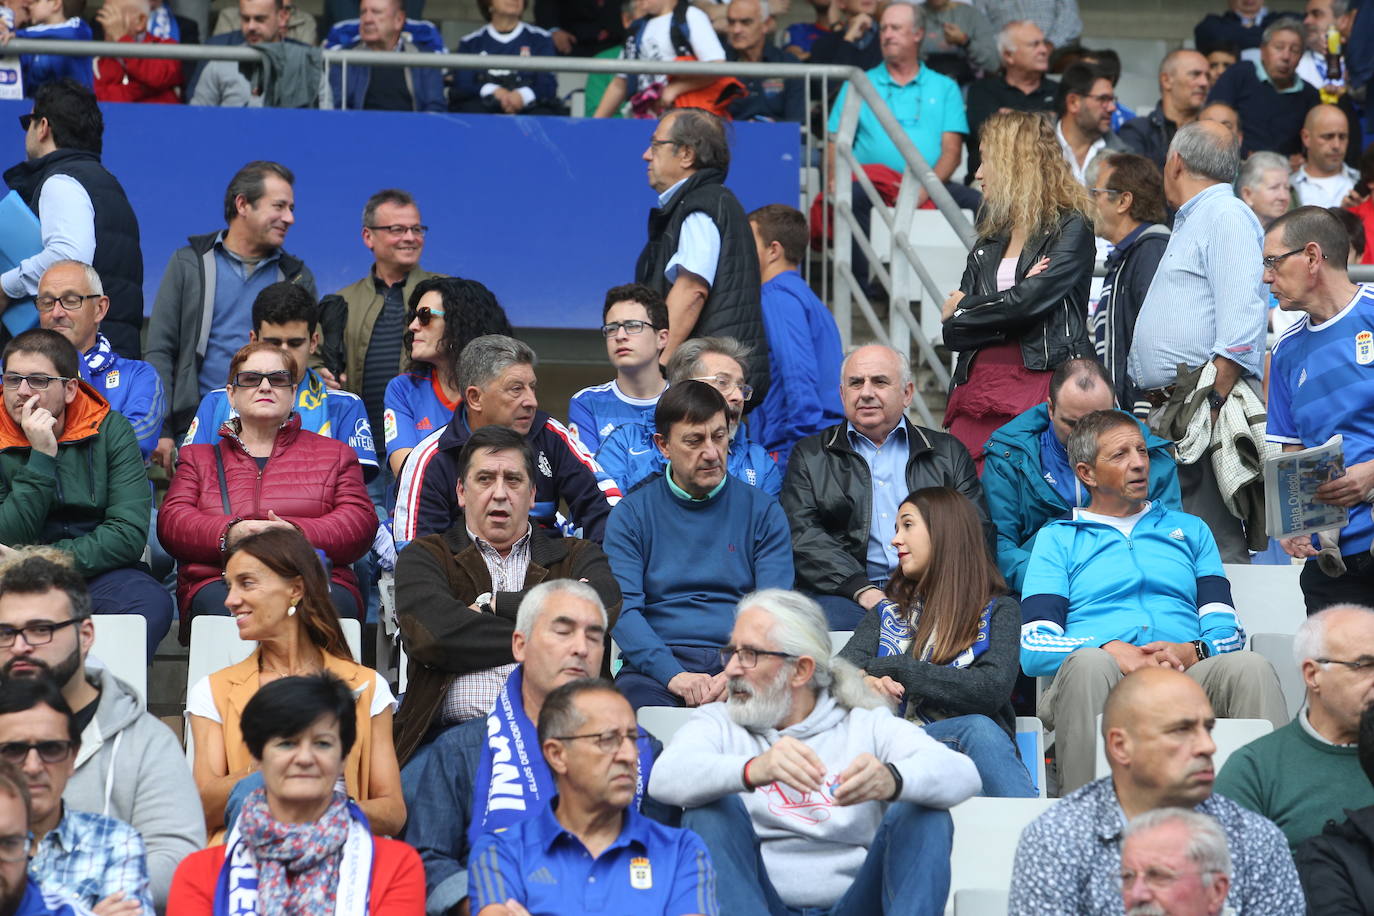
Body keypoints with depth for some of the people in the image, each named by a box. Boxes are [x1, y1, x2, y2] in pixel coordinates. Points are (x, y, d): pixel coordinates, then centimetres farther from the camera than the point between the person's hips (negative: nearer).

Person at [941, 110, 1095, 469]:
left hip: (1043, 383, -6)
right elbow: (951, 331, 12)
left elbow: (1029, 301, -14)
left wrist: (962, 311, 2)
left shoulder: (1071, 228, 0)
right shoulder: (992, 233, 21)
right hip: (978, 383, 6)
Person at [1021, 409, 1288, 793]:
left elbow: (1227, 630, 17)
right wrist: (1112, 651, -14)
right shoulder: (1057, 538, 21)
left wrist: (1192, 651, -8)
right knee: (1088, 664, -38)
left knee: (1249, 667, -30)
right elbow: (1033, 648, 5)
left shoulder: (1190, 529, 30)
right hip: (1107, 676, -2)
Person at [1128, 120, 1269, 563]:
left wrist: (1213, 400, -25)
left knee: (1215, 542, -15)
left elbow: (1241, 320, -18)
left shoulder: (1227, 216, -5)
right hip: (1169, 408, 10)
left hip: (1207, 408, -10)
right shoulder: (1189, 223, 27)